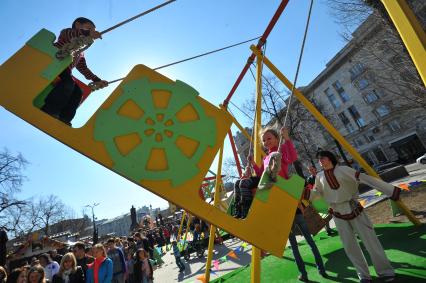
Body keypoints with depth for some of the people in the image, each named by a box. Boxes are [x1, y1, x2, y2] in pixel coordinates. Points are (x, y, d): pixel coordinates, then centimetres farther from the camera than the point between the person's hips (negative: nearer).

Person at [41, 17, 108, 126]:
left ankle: (63, 119, -17)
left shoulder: (80, 53, 26)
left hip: (63, 73, 8)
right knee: (68, 82, -31)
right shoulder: (67, 34, 7)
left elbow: (83, 69, 19)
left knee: (78, 92, -9)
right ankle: (48, 111, -35)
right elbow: (67, 33, -18)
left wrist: (97, 80, 7)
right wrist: (87, 33, -31)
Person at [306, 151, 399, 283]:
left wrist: (390, 190, -15)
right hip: (338, 215, 3)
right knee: (350, 246, 8)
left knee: (370, 240, 4)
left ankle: (386, 271, 24)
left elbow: (365, 179, -12)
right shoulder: (319, 177, 2)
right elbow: (317, 193, 10)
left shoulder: (343, 170, -8)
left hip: (354, 209, -2)